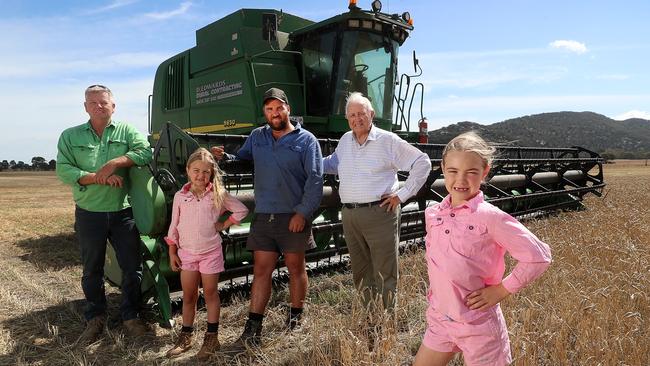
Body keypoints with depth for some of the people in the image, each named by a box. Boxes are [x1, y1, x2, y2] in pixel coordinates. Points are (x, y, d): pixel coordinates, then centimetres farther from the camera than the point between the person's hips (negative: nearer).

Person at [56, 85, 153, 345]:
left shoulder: (127, 131, 4)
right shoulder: (71, 136, 5)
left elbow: (145, 152, -13)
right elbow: (63, 170, -6)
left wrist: (114, 163, -23)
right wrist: (100, 178, -18)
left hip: (123, 213, -1)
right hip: (89, 214, 1)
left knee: (132, 267, 6)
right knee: (92, 270, 14)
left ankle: (130, 316, 24)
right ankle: (95, 319, 31)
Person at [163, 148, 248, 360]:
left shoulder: (218, 195, -5)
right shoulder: (180, 196, 0)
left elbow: (242, 210, 2)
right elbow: (174, 226, 5)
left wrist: (225, 225, -4)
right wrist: (172, 252, 4)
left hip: (211, 252, -2)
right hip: (186, 253, 2)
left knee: (210, 294, 7)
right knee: (188, 296, 11)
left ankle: (211, 338, 18)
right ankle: (186, 337, 25)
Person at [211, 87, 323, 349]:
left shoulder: (306, 140, -2)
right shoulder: (257, 137, 11)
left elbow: (315, 180, -8)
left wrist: (303, 212, -15)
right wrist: (224, 157, -6)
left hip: (294, 217, -3)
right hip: (263, 217, 3)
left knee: (296, 268, 9)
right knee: (261, 271, 5)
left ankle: (295, 320, 27)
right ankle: (253, 330, 11)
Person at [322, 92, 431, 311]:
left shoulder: (388, 141, -4)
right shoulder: (345, 141, 13)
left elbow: (422, 163, -1)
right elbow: (334, 163, 32)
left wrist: (403, 194, -6)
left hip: (380, 213, -6)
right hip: (349, 215, 6)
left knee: (384, 273, 0)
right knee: (360, 271, 14)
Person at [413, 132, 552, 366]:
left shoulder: (491, 217, -17)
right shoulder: (432, 214, -1)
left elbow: (539, 257, -15)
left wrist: (501, 291, -13)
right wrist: (435, 291, 10)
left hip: (479, 325, -5)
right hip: (439, 319, 5)